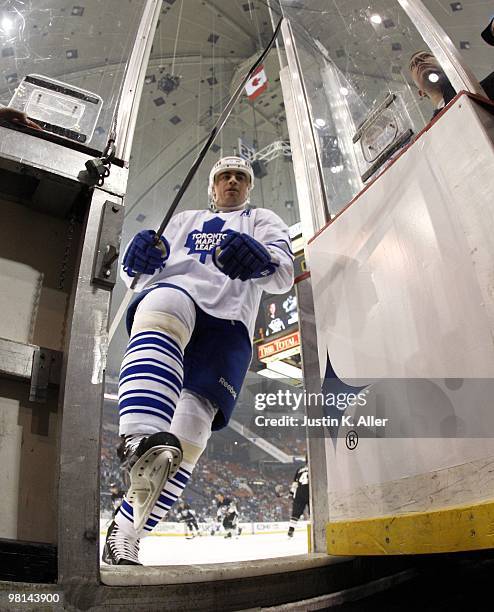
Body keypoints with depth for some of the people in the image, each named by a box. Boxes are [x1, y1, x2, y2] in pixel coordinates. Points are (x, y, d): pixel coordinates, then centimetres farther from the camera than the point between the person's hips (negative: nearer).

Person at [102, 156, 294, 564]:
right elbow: (140, 275, 25)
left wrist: (261, 258, -20)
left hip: (229, 322, 0)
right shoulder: (184, 220, 34)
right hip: (175, 292, 1)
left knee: (189, 432, -12)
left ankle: (124, 534, 1)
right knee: (162, 311, -38)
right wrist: (142, 259, -2)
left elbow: (283, 276, 6)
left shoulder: (263, 220, 27)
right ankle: (142, 440, -56)